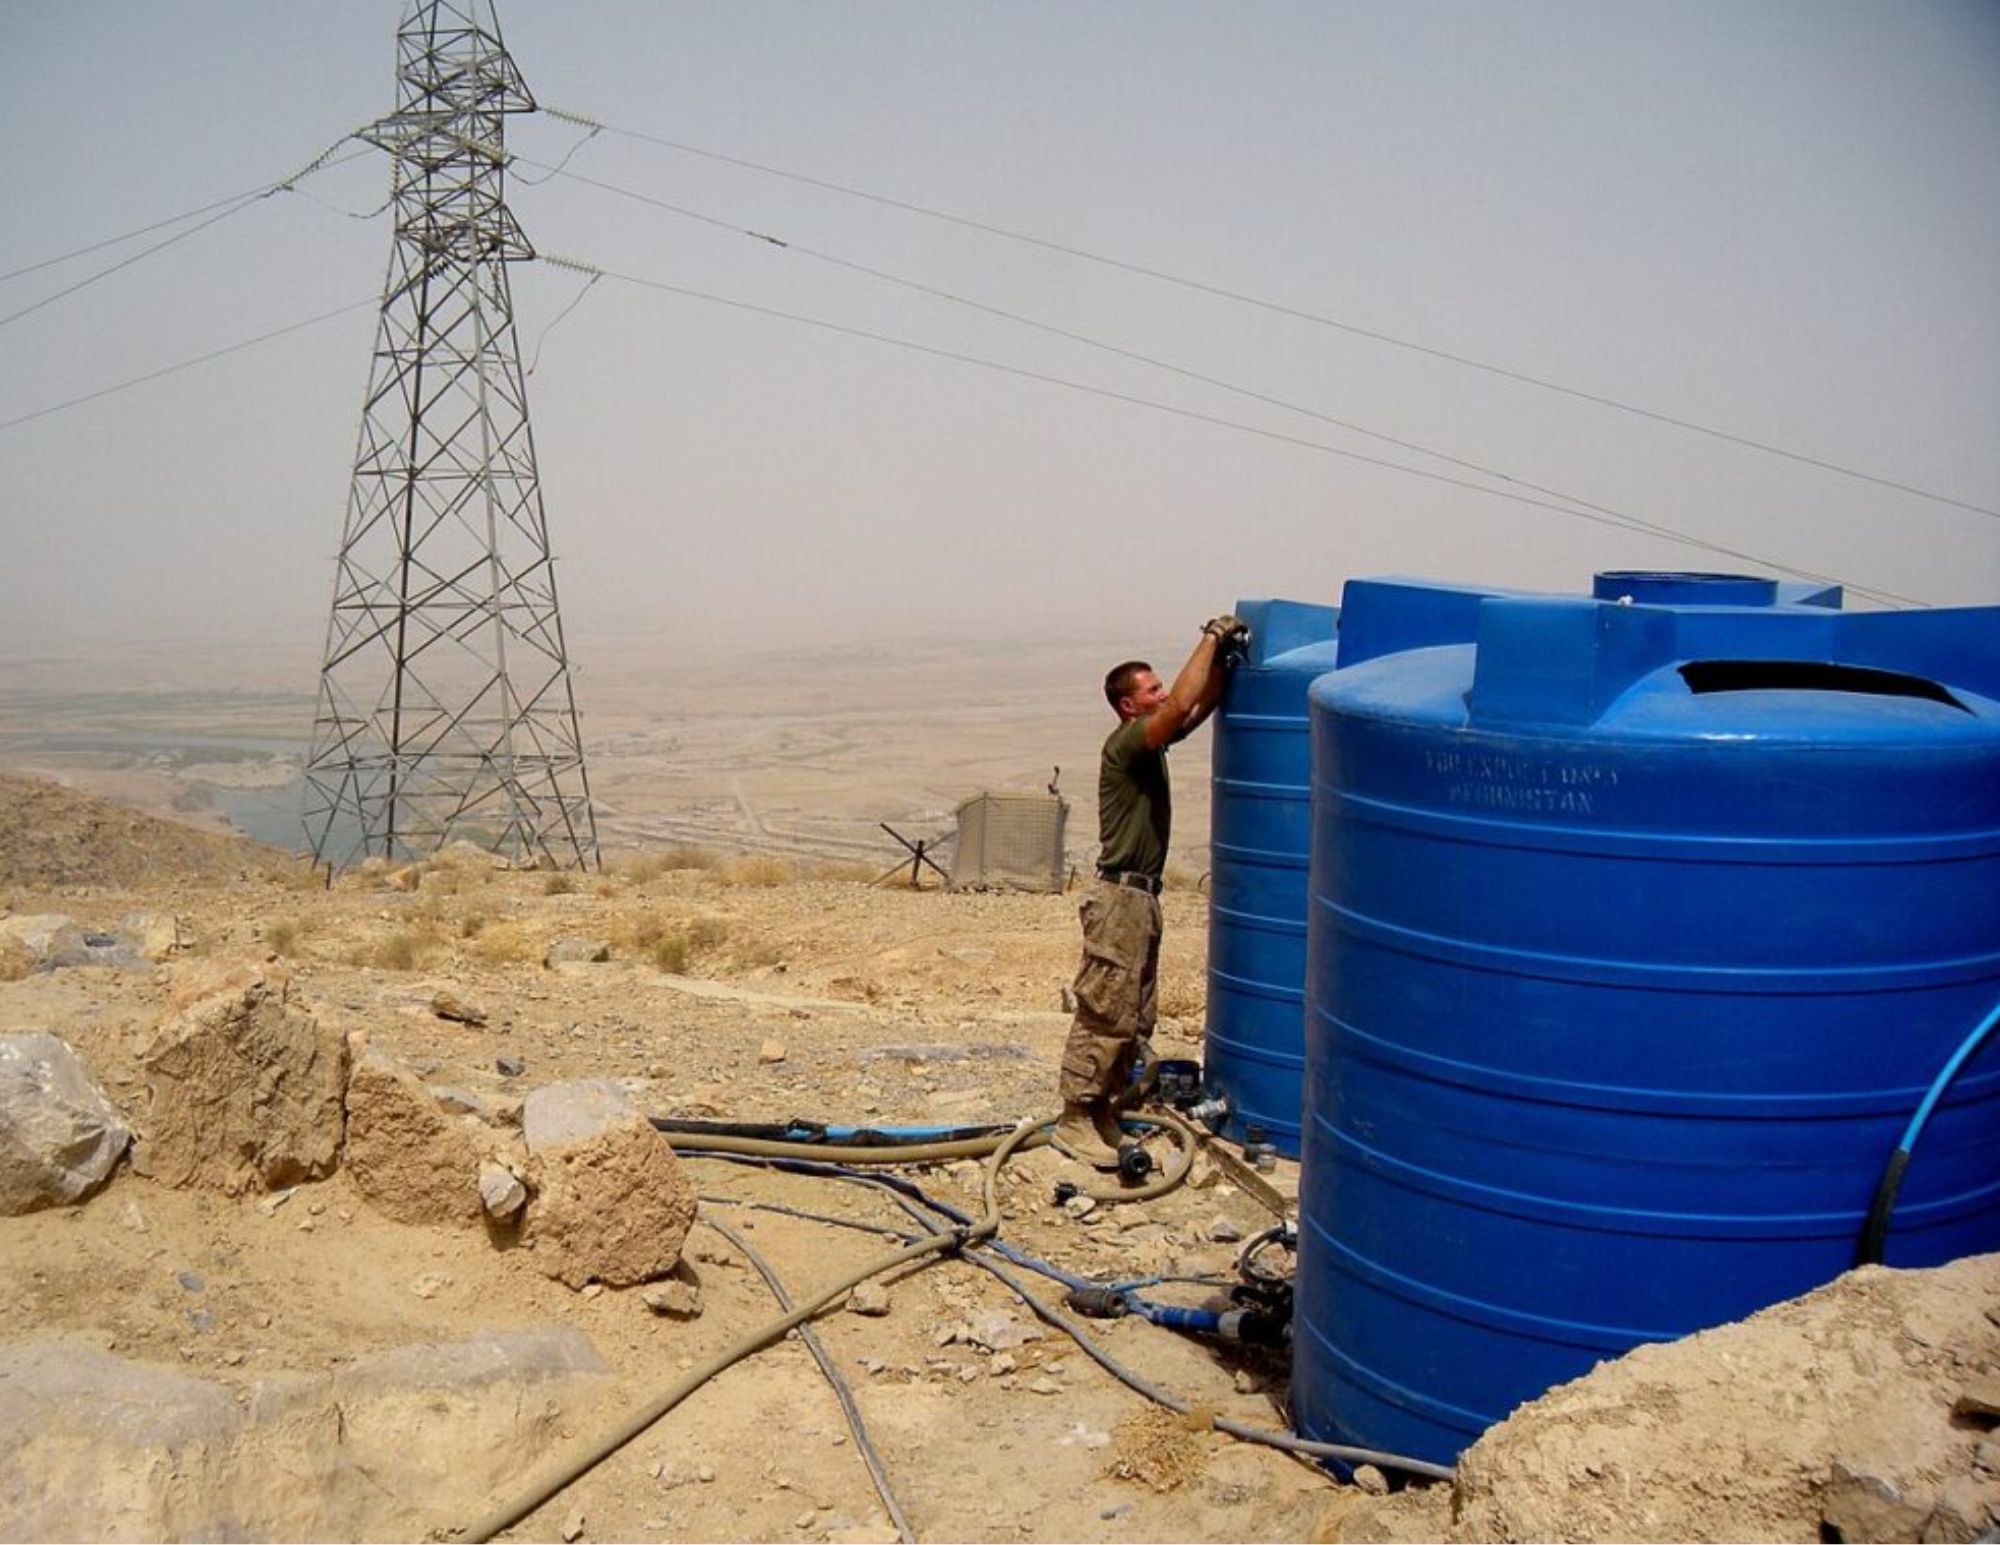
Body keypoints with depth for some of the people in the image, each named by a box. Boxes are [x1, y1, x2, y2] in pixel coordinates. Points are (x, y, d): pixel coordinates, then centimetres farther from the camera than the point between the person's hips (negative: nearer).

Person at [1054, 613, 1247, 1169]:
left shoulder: (1151, 742, 13)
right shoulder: (1126, 743, -14)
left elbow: (1199, 707, 16)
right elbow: (1182, 704, -27)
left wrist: (1224, 658, 2)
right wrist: (1212, 638, -18)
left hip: (1142, 898, 10)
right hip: (1120, 898, -10)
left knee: (1136, 1018, 14)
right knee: (1104, 1014, -7)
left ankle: (1101, 1109, 23)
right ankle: (1075, 1119, -1)